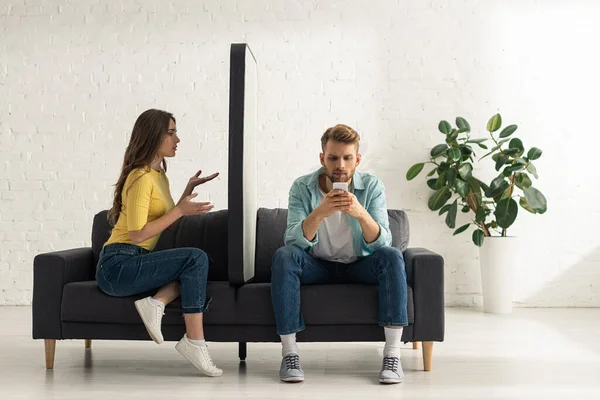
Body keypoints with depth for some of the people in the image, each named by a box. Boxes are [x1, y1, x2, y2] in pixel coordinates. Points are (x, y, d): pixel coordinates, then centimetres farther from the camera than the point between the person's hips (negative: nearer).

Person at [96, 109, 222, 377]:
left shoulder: (159, 174, 15)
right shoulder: (142, 177, -14)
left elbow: (167, 221, 19)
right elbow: (137, 234, -20)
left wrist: (188, 191, 13)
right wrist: (180, 210, -17)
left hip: (134, 263, 9)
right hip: (118, 265, -9)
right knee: (196, 258, -22)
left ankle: (156, 302, -17)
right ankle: (194, 342, -24)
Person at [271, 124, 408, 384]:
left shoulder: (371, 186, -12)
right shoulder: (302, 188, -13)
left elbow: (382, 243, -22)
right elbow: (294, 241, -25)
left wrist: (361, 214, -42)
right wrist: (319, 213, -43)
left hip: (358, 266, 0)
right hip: (318, 267, 0)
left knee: (392, 256, -29)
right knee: (284, 256, -29)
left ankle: (392, 355, -29)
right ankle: (289, 353, -26)